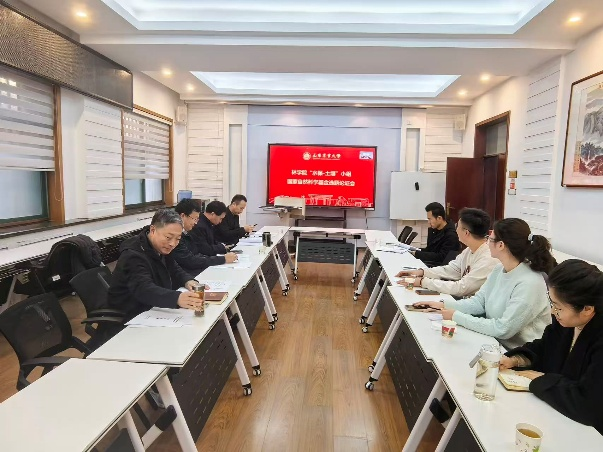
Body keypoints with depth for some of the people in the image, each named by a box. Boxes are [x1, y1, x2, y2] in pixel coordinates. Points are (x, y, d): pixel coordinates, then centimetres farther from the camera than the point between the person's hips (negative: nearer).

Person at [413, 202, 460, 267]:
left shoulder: (451, 236, -16)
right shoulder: (432, 230, 10)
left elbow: (441, 257, -19)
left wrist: (417, 254, -19)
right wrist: (416, 250, -3)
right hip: (429, 262, 8)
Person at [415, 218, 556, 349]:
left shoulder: (530, 284, -26)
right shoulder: (499, 269, 0)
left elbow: (503, 329, -26)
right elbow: (479, 301, 6)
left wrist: (457, 316, -21)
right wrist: (444, 305, -7)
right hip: (494, 341, 7)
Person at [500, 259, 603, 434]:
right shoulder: (565, 321, -4)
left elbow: (588, 406, -33)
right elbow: (541, 350, 12)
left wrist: (540, 380, -20)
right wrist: (515, 360, -7)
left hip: (586, 434, -7)